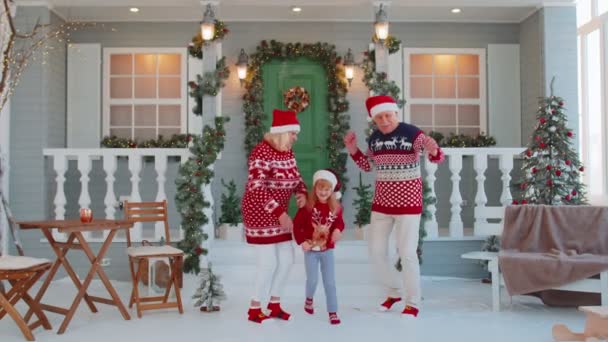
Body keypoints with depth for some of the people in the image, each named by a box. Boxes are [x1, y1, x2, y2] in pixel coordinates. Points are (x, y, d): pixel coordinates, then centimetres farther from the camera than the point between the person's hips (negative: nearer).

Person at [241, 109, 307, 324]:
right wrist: (280, 213, -34)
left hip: (278, 214, 9)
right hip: (259, 214, -9)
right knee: (268, 262, -5)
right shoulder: (262, 152, -22)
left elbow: (296, 176, 16)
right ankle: (254, 310, 12)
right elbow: (256, 188, -30)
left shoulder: (287, 151, 5)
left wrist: (302, 193, -8)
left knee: (286, 259, 10)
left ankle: (274, 304, 26)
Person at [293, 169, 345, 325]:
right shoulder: (308, 206, -16)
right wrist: (302, 241, -17)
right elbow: (297, 225, -9)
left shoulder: (336, 208, -7)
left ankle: (333, 312, 14)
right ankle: (309, 299, 36)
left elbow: (339, 223, 6)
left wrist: (338, 230, -16)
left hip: (327, 250, 2)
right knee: (312, 280, 3)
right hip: (311, 250, -2)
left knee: (330, 282, 5)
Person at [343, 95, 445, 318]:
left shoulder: (412, 133, -14)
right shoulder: (374, 138, 3)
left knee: (407, 253, -3)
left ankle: (413, 304, 13)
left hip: (408, 202, -6)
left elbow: (438, 157, -20)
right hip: (382, 202, 6)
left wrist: (433, 151, -42)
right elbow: (367, 166, 16)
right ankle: (393, 292, 31)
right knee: (375, 251, 10)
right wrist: (353, 150, 1)